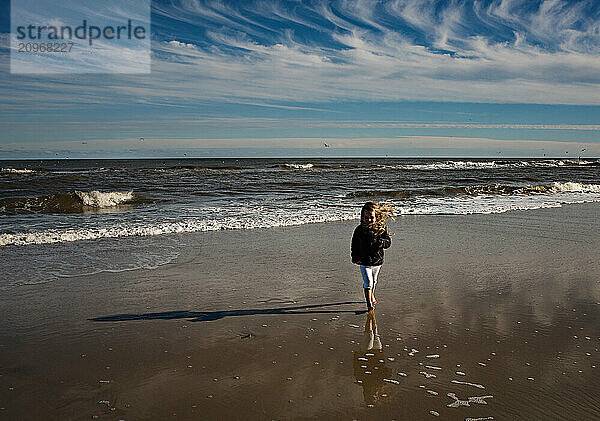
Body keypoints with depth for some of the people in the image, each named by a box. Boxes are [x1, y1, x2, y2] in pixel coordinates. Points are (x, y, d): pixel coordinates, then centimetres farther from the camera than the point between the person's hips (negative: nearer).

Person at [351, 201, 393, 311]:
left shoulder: (382, 228, -8)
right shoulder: (359, 230, -9)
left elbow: (388, 241, -8)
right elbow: (355, 244, 2)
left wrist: (383, 242, -30)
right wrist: (355, 257, 1)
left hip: (377, 260, 3)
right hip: (364, 262, -2)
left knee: (374, 281, 23)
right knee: (368, 283, -10)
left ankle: (372, 297, 46)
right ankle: (369, 304, -4)